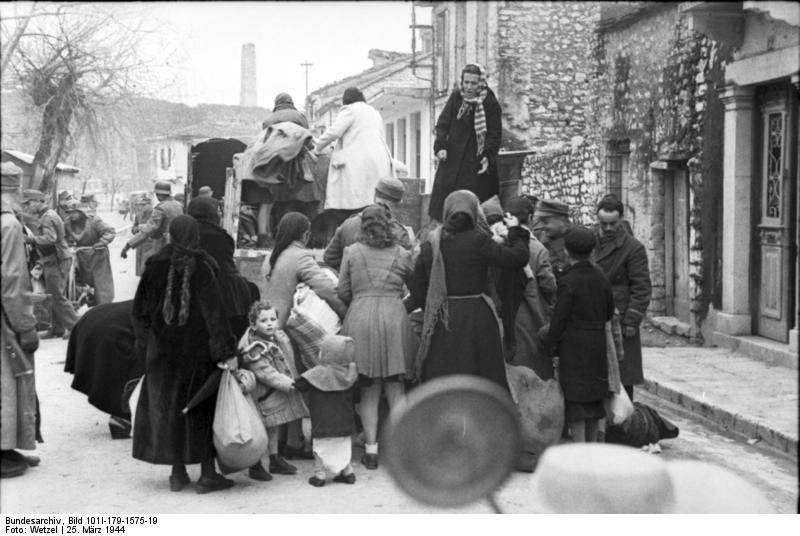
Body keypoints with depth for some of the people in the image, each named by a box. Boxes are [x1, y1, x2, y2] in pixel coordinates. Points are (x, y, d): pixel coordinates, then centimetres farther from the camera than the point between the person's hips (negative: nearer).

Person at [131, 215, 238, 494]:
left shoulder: (155, 266, -1)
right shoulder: (202, 267, -11)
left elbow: (139, 309, 5)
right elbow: (214, 311, -15)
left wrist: (144, 343, 15)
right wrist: (226, 349, -13)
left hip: (162, 348, 2)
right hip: (196, 348, -2)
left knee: (167, 407, 12)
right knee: (202, 408, 7)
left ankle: (178, 473, 16)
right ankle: (207, 474, 8)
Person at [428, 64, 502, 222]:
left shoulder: (491, 104, -6)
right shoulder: (455, 97, 3)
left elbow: (495, 135, -6)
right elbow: (442, 124, 4)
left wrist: (488, 156, -20)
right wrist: (440, 146, -10)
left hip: (477, 162, -3)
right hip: (452, 159, 3)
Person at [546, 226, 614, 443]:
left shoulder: (568, 281, -15)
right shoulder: (601, 278, 4)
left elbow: (559, 318, -13)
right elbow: (609, 313, 14)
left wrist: (551, 347, -4)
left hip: (573, 346, -6)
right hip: (598, 345, 6)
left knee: (575, 399, -4)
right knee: (594, 397, 14)